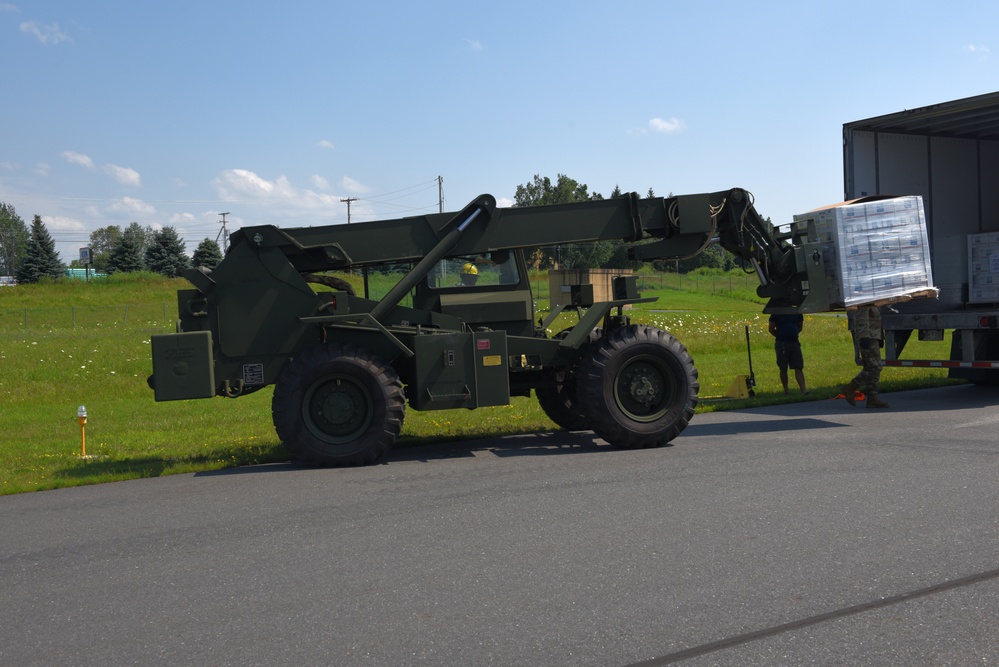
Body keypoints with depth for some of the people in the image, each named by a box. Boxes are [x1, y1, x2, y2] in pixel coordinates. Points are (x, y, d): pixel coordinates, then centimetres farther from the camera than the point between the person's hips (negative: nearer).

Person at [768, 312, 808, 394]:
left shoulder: (797, 313, 6)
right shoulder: (776, 313, -4)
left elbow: (800, 326, 18)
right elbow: (771, 329, 0)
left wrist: (793, 334, 9)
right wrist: (780, 336, 1)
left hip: (794, 342, 3)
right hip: (781, 343, -3)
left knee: (799, 368, -2)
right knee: (783, 369, 4)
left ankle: (803, 389, -5)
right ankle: (786, 390, 15)